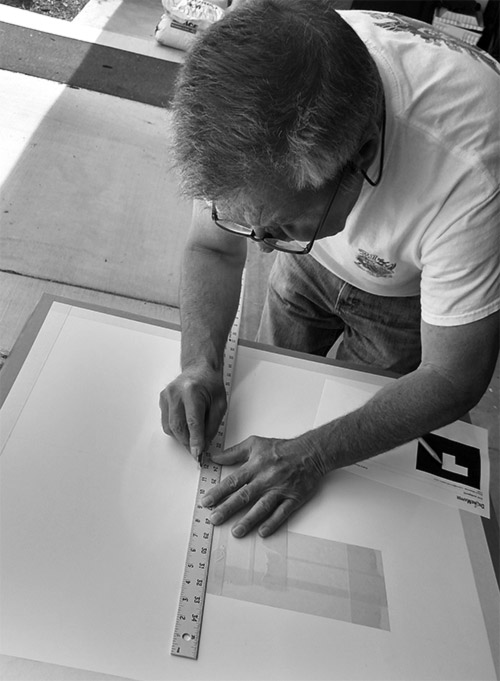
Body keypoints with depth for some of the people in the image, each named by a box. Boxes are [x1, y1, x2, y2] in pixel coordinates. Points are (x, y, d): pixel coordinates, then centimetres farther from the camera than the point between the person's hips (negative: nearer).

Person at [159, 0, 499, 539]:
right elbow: (212, 249, -17)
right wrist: (201, 364, -32)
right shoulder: (255, 103, -32)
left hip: (411, 289, -2)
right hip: (313, 262, 3)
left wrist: (312, 456, -38)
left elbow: (452, 378, -31)